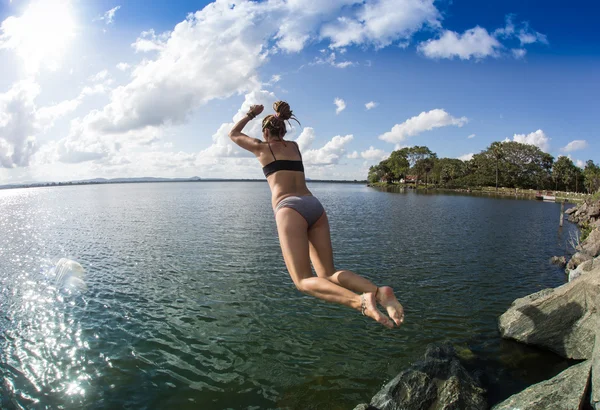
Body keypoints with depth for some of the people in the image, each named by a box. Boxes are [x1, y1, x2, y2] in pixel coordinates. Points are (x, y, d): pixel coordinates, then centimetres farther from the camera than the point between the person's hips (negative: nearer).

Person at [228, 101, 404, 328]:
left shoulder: (262, 147, 16)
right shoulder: (294, 146, 28)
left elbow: (233, 134, 35)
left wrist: (251, 114, 47)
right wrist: (278, 115, 67)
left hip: (290, 209, -5)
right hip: (315, 207, 6)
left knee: (304, 281, -9)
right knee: (329, 276, 5)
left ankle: (360, 301, -36)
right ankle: (379, 292, -23)